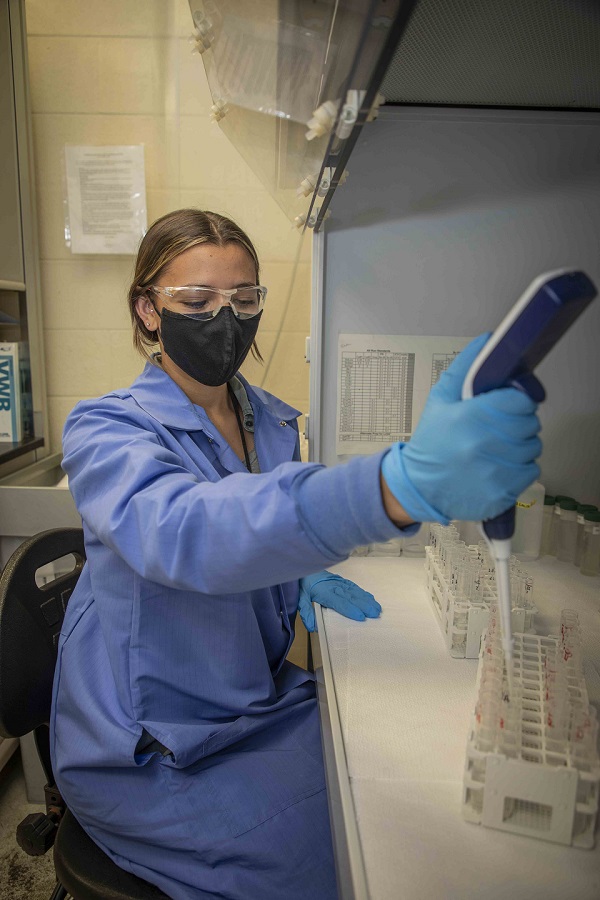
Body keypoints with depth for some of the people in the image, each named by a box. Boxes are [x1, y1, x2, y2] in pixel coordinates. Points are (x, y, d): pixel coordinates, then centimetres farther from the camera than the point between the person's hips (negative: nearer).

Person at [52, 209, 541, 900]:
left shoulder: (273, 422, 2)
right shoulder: (105, 430, -18)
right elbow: (181, 530, -41)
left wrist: (298, 580, -8)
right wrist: (407, 479, -56)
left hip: (258, 700, 6)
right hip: (147, 750, -5)